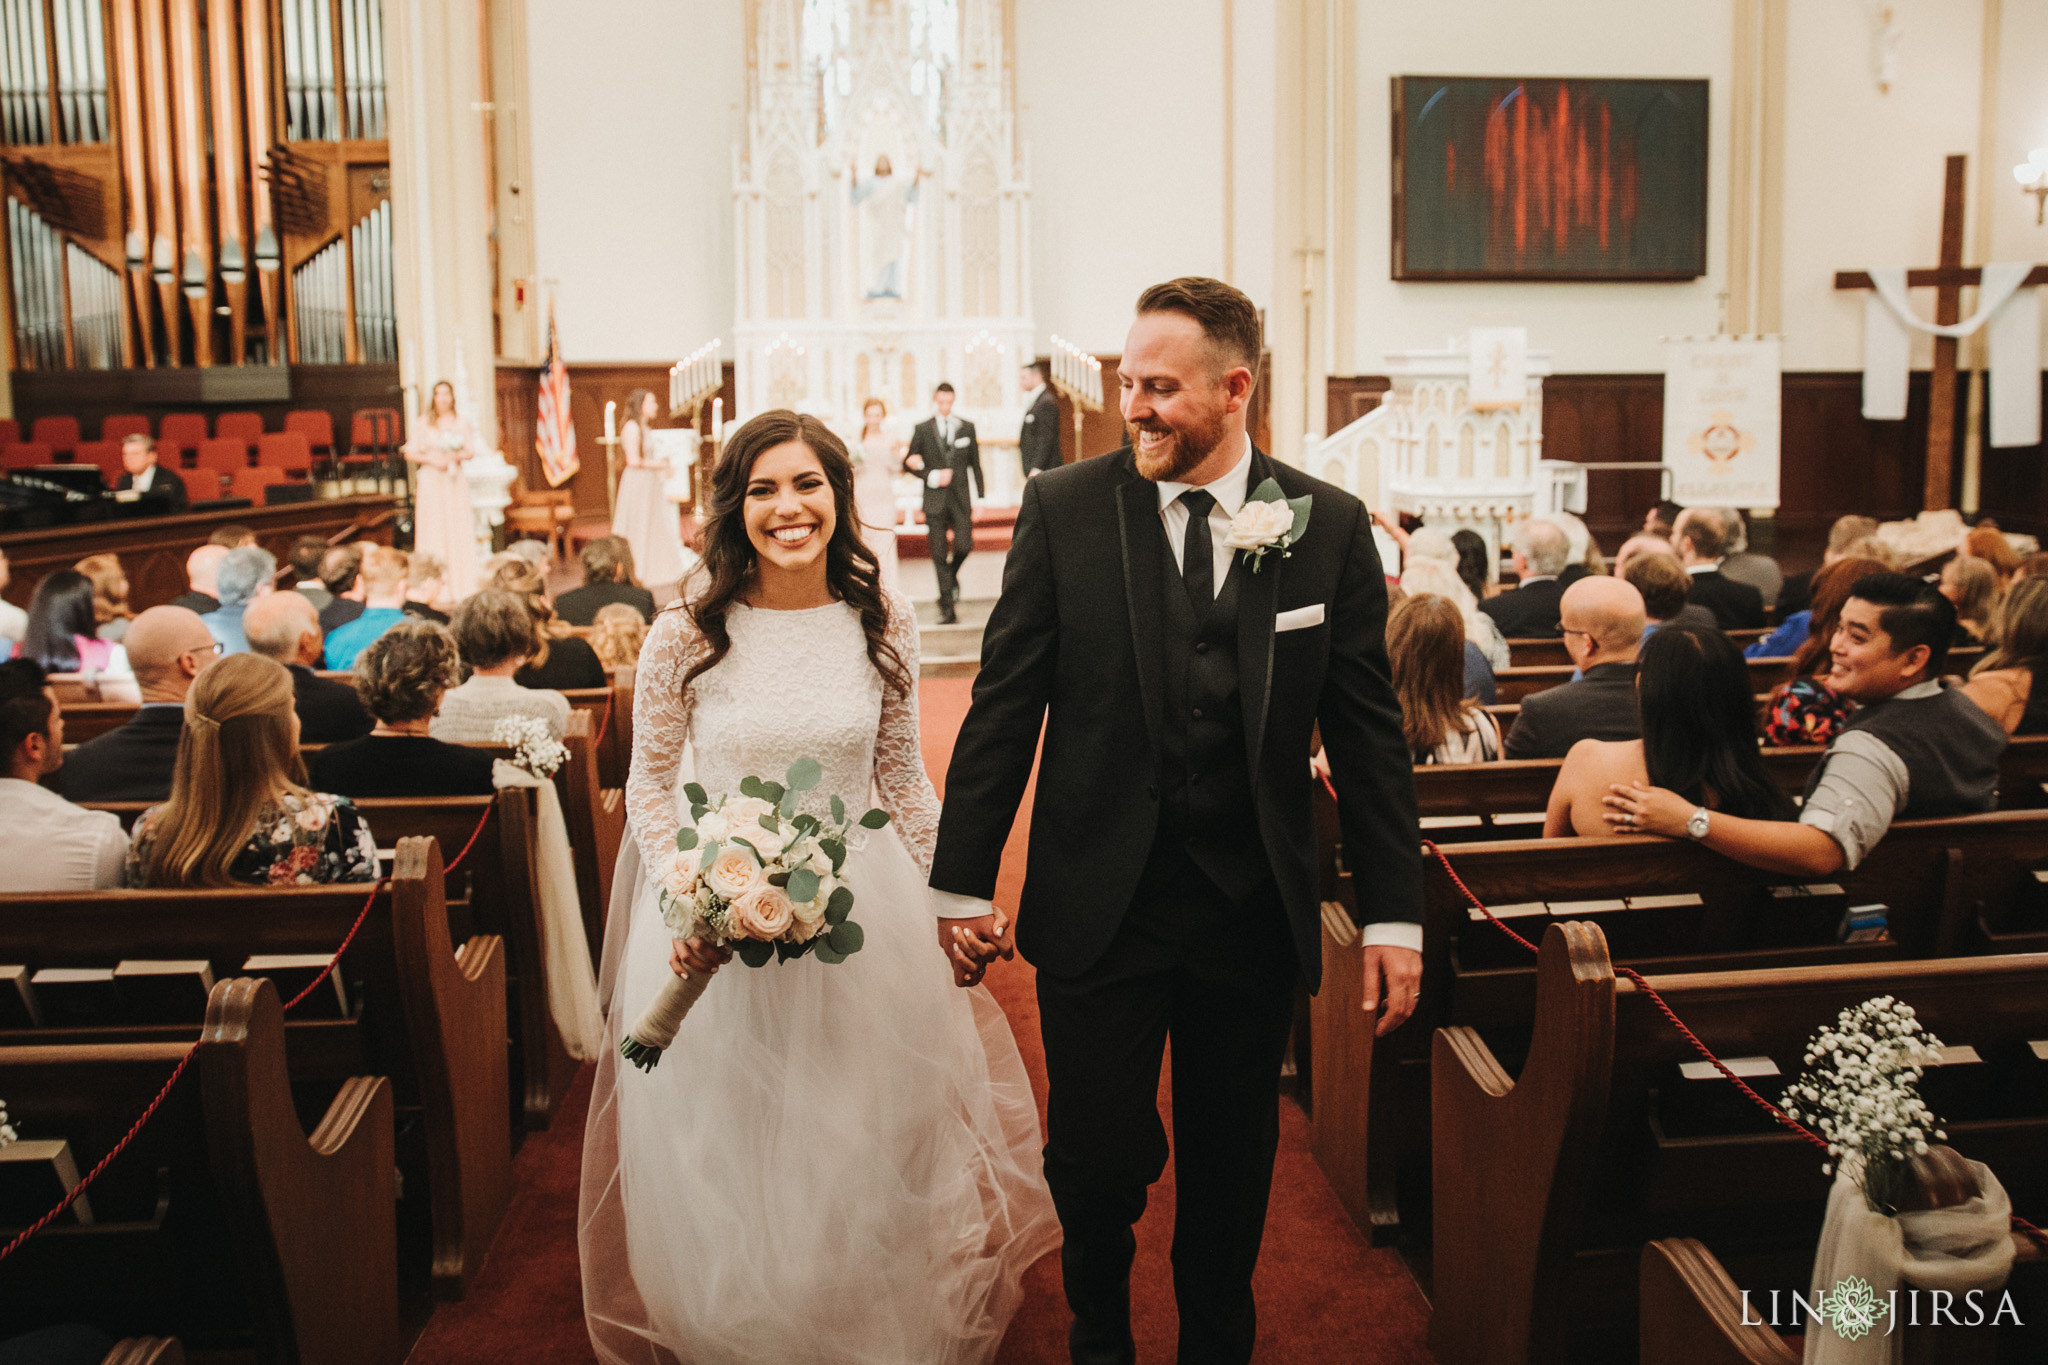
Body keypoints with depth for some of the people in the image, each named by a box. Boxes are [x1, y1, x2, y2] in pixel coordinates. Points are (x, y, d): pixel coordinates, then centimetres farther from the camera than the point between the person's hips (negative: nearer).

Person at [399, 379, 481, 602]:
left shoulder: (461, 422, 9)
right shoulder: (424, 422, 4)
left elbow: (471, 450, 5)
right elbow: (410, 453, 2)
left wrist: (455, 456, -14)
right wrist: (430, 459, -14)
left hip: (455, 480, 2)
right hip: (430, 480, -2)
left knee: (458, 529, -2)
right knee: (432, 528, -5)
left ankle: (460, 585, 0)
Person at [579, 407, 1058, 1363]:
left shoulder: (885, 624, -5)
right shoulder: (684, 635, -11)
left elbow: (903, 778, 4)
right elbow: (650, 782, -2)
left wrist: (945, 903, 4)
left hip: (861, 915, 2)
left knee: (867, 1149, 16)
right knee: (729, 1154, 13)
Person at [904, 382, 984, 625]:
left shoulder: (967, 427, 9)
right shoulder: (922, 429, 4)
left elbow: (975, 464, 10)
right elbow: (908, 463, 5)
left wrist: (980, 496, 5)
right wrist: (931, 476, -9)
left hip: (960, 498, 1)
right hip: (934, 499, -1)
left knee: (964, 546, -13)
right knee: (939, 554, -2)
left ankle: (951, 573, 23)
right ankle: (947, 609, 3)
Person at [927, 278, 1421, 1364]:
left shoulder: (1331, 527, -2)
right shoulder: (1063, 508, -4)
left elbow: (1367, 733, 1)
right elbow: (1005, 704, -2)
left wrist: (1393, 915, -1)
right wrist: (962, 881, -2)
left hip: (1254, 913, 1)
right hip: (1097, 902, -1)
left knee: (1231, 1174, 15)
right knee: (1096, 1166, 7)